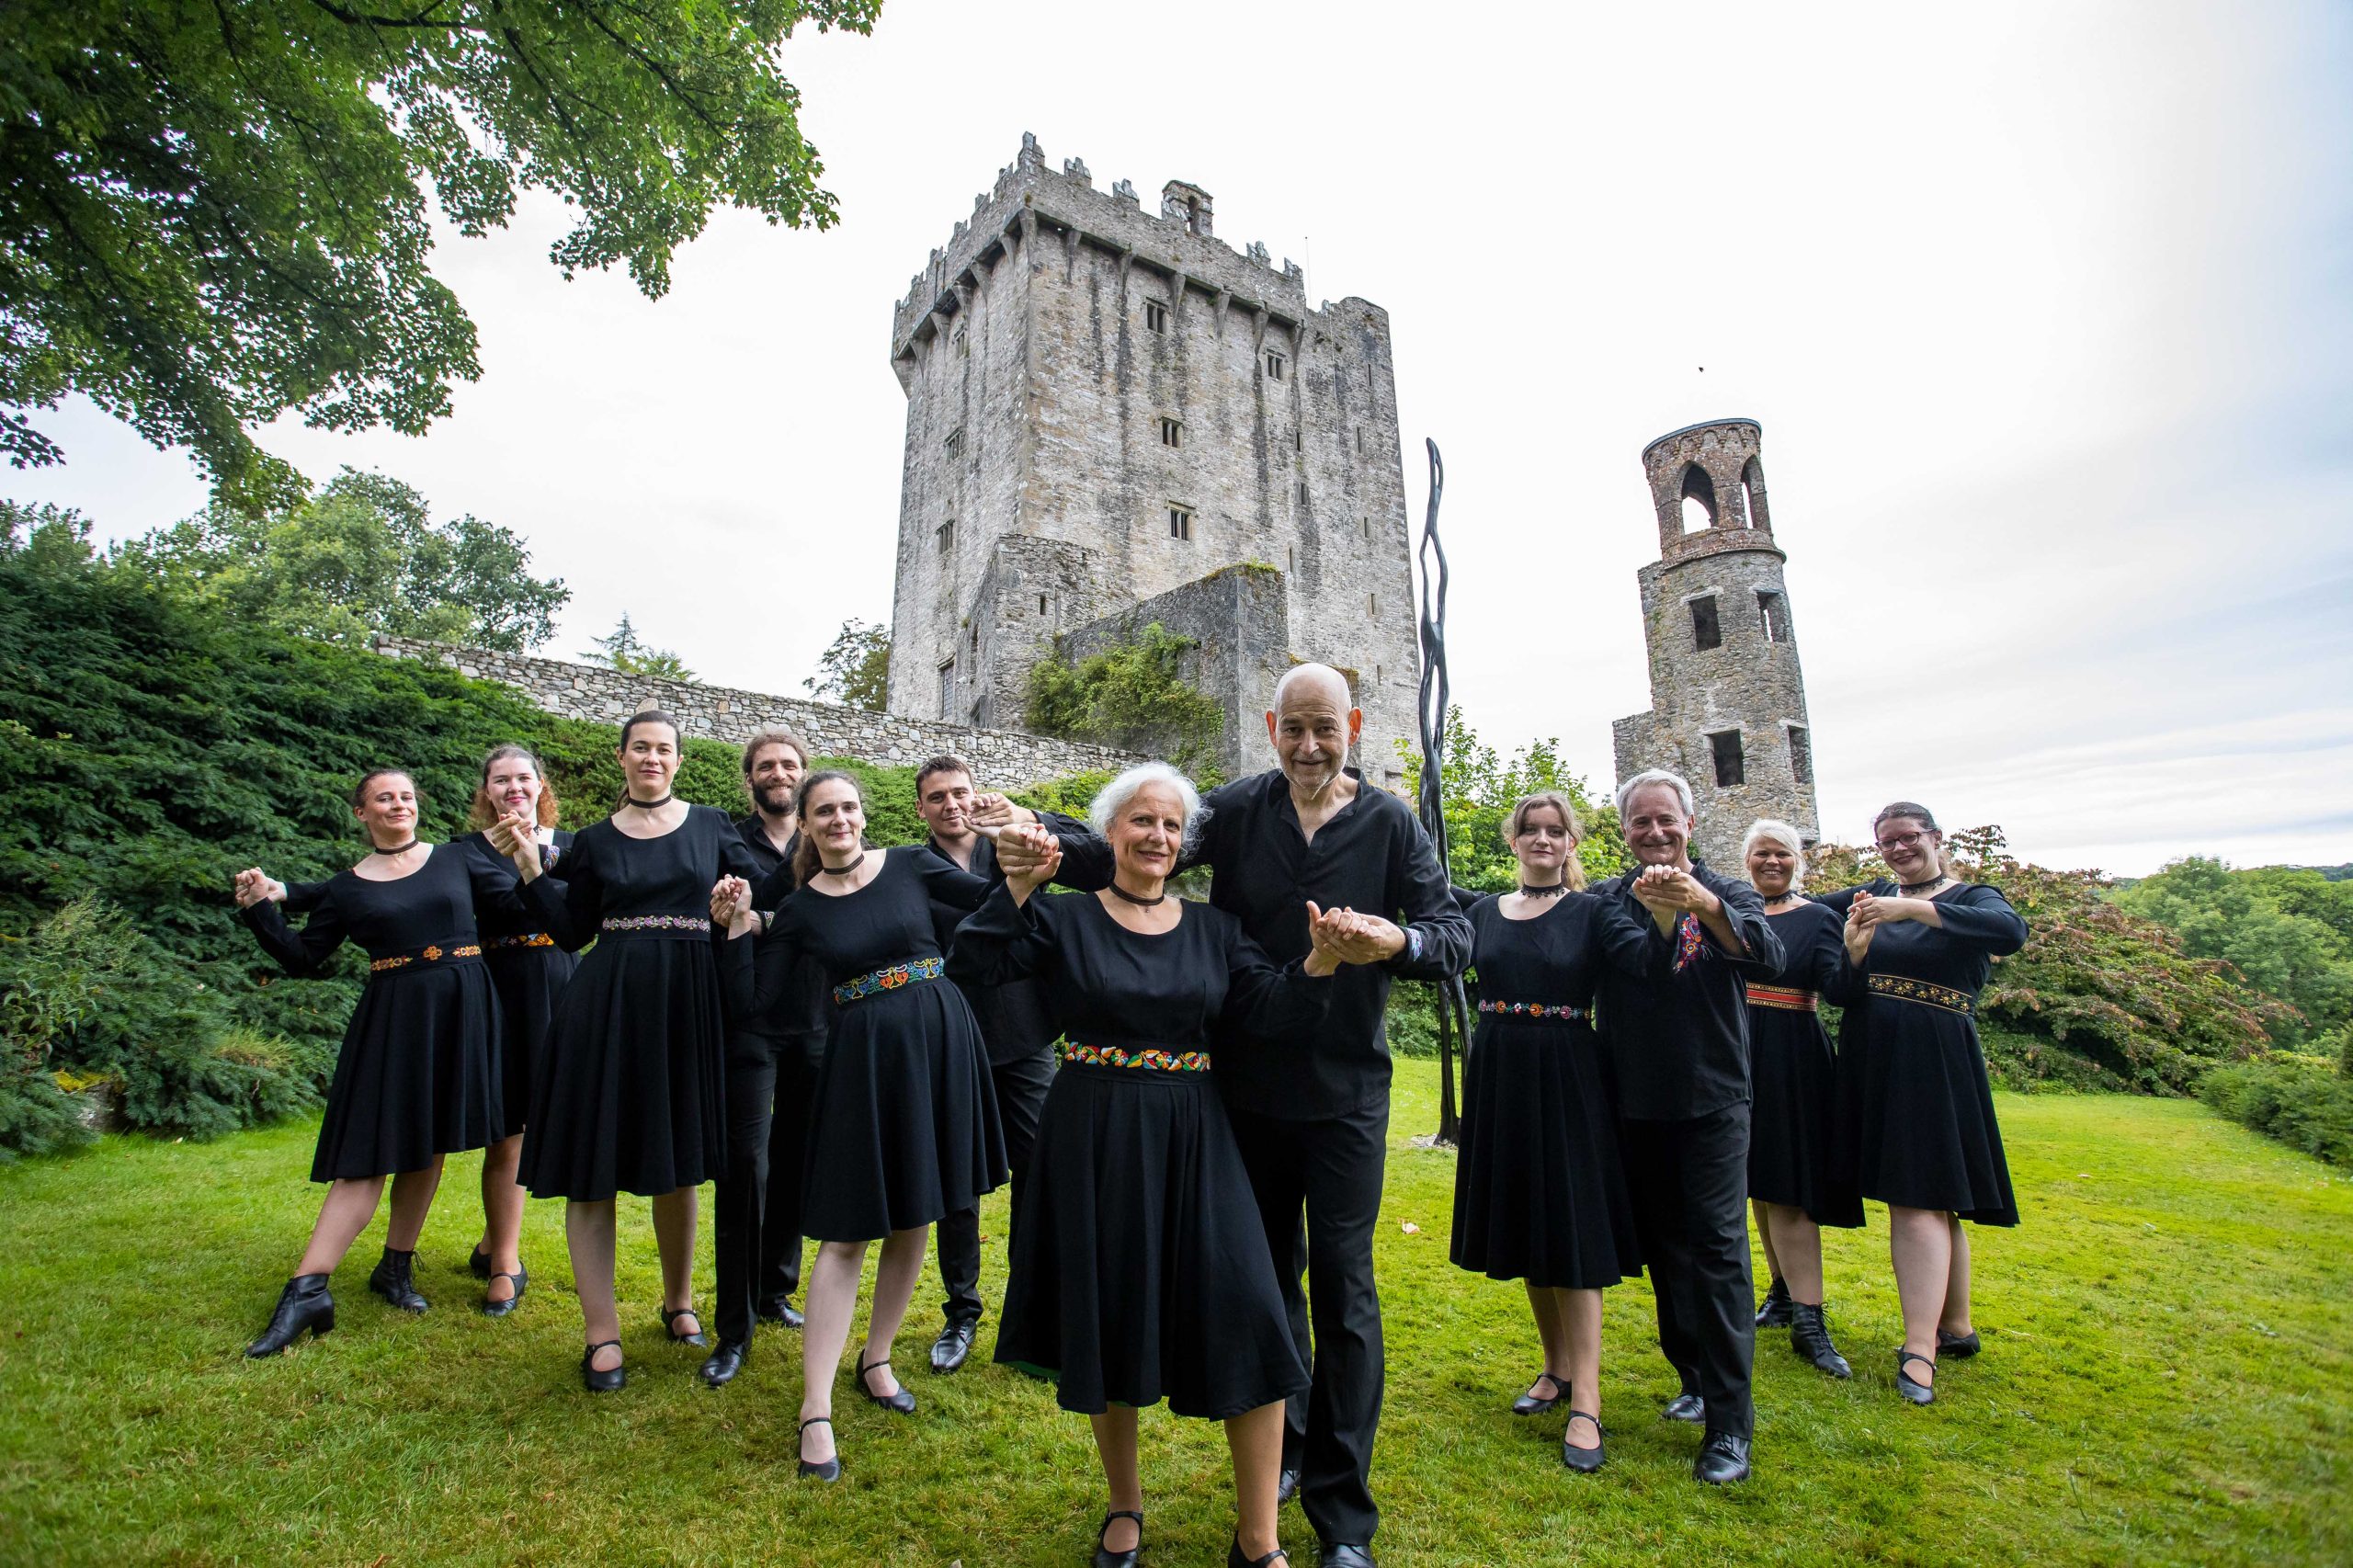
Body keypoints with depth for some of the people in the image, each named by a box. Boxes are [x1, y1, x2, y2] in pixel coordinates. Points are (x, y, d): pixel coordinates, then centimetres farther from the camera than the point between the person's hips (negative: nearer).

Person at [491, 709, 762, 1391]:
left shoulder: (711, 826, 6)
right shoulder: (594, 841, 8)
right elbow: (570, 932, 6)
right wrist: (529, 864, -1)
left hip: (688, 1005, 0)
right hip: (607, 1006, 1)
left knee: (679, 1160, 11)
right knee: (594, 1160, 1)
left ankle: (678, 1300, 31)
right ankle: (601, 1330, 16)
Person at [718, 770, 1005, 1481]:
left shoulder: (911, 864, 0)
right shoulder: (800, 909, 2)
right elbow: (756, 999, 1)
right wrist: (739, 925, -6)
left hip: (938, 1044, 1)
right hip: (864, 1057, -1)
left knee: (913, 1220, 14)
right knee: (847, 1233, 2)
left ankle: (876, 1359, 35)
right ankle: (815, 1409, 14)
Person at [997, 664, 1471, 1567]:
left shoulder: (1391, 825, -3)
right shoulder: (1237, 811, -3)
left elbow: (1457, 937, -10)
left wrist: (1401, 941, -32)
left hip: (1346, 1093, -1)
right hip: (1249, 1086, 2)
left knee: (1342, 1285, 4)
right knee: (1265, 1272, 17)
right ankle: (1281, 1448, 42)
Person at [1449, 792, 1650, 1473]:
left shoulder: (1590, 911, -4)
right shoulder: (1482, 911, 7)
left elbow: (1647, 952, -21)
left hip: (1565, 1082, -4)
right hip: (1498, 1082, 4)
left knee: (1573, 1231, 0)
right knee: (1525, 1227, 14)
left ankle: (1585, 1402, 10)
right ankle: (1558, 1368, 33)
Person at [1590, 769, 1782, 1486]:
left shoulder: (1727, 894, -1)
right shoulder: (1606, 900, 3)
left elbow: (1768, 958, -23)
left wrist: (1702, 904, -39)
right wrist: (1644, 904, -22)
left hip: (1712, 1101, -2)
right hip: (1636, 1105, 2)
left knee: (1717, 1249, -4)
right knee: (1661, 1246, 13)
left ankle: (1730, 1423, 7)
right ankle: (1695, 1378, 32)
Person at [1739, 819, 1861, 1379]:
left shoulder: (1816, 918, -3)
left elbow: (1838, 989, -15)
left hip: (1792, 1060, -4)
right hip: (1740, 1057, 4)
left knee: (1787, 1185, -5)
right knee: (1758, 1180, 13)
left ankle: (1808, 1319, 3)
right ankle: (1785, 1290, 30)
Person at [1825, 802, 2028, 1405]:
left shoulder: (1971, 897, 0)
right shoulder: (1873, 896, 10)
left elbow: (2012, 931, -25)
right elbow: (1844, 990, 5)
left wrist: (1915, 909, -31)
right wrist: (1855, 944, -15)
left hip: (1934, 1061, -5)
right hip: (1871, 1061, 5)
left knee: (1918, 1197, -9)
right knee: (1931, 1197, 15)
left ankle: (1919, 1349, -7)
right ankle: (1955, 1326, 29)